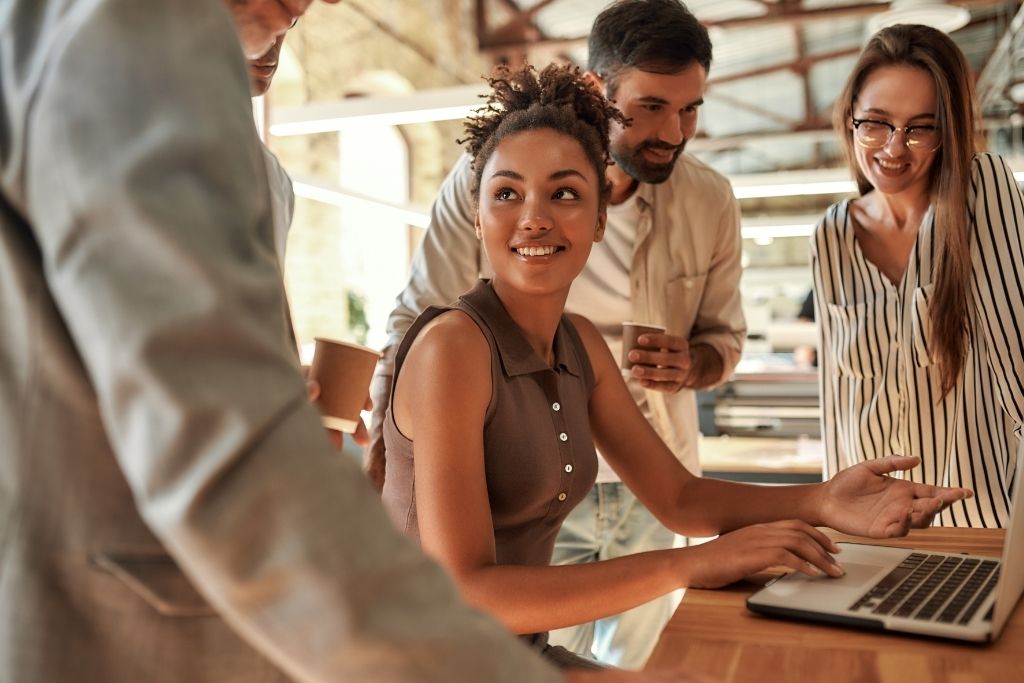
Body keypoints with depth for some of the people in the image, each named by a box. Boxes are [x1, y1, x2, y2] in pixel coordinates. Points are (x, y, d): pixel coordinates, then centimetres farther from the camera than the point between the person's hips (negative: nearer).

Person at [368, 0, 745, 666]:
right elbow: (417, 324, -9)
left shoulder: (712, 201, -4)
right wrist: (381, 469, -16)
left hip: (659, 489, 4)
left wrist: (692, 366, -14)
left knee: (632, 664, 20)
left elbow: (726, 336, 9)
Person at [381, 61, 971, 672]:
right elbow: (460, 595, -26)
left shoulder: (581, 344, 1)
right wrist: (687, 564, -30)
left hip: (527, 649, 6)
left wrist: (823, 502, -12)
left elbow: (677, 496, 4)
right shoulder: (452, 346, -21)